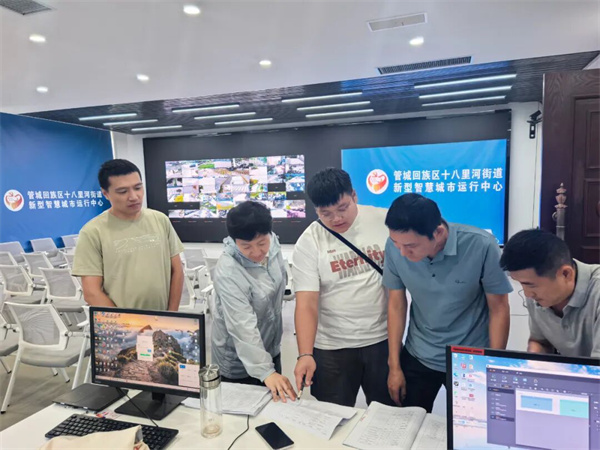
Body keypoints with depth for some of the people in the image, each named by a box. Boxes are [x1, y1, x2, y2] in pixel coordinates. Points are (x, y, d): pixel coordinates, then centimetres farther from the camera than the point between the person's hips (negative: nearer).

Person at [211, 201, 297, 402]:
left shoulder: (272, 242, -11)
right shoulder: (228, 273, -32)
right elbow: (243, 327, -34)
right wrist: (265, 371, -37)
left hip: (269, 348, 6)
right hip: (239, 362, -6)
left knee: (274, 407, 22)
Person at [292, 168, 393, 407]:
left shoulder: (384, 220, -7)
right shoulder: (308, 243, -10)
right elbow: (306, 304, -14)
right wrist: (305, 354, -25)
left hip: (383, 339, 1)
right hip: (332, 348, -1)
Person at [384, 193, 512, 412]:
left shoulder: (481, 246, -25)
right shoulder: (394, 247, -18)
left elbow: (499, 309, -12)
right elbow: (396, 304, -5)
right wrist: (394, 366, -1)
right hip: (418, 357, 2)